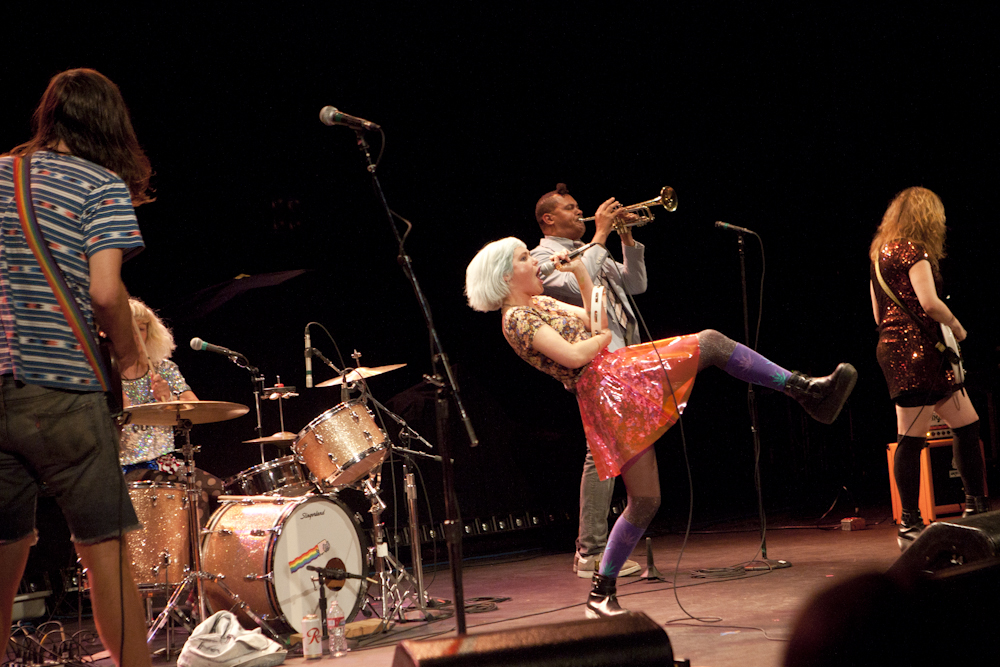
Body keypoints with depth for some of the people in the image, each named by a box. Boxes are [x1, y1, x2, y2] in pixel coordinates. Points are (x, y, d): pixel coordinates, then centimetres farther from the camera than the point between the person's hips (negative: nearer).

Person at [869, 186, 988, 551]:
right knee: (912, 438, -6)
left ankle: (976, 507, 14)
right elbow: (929, 302, -20)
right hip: (914, 349, -10)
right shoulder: (913, 250, -10)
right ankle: (909, 526, -3)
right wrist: (956, 326, -5)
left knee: (967, 424, 11)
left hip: (893, 347, 10)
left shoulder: (880, 253, 18)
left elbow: (879, 315, 22)